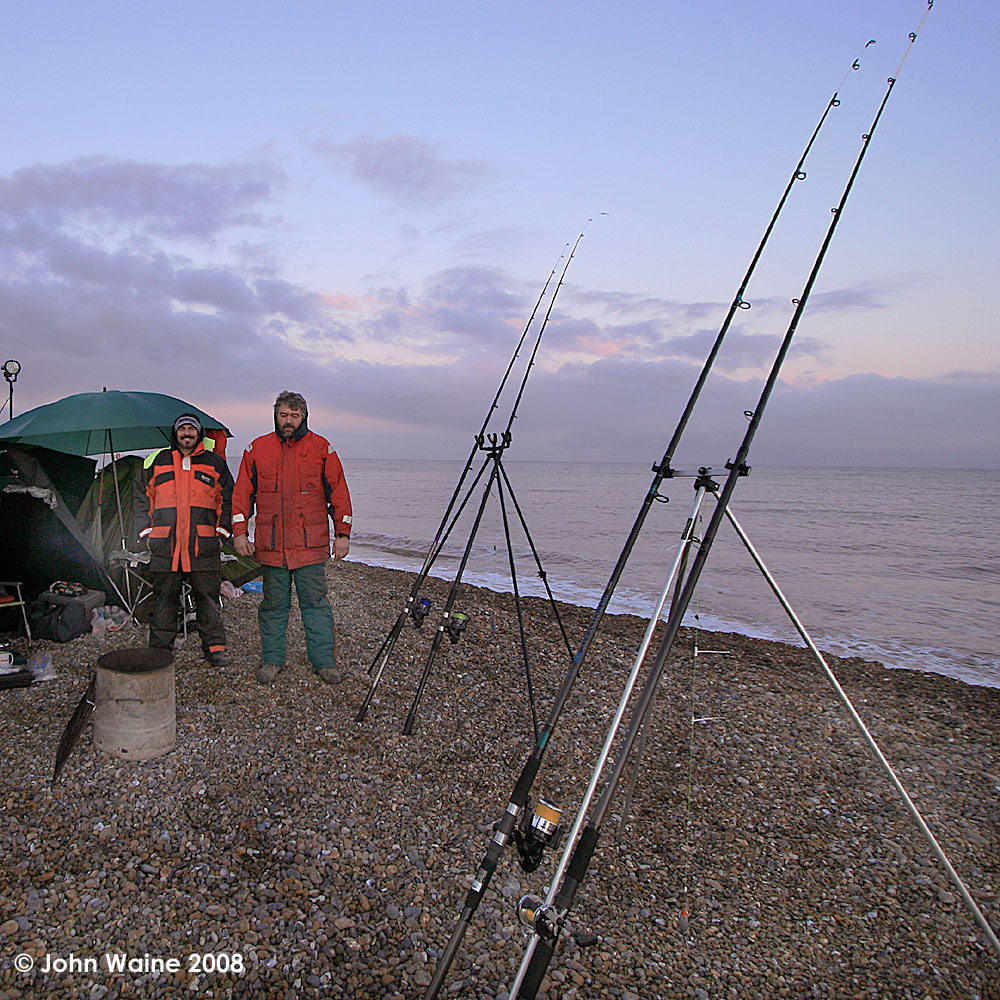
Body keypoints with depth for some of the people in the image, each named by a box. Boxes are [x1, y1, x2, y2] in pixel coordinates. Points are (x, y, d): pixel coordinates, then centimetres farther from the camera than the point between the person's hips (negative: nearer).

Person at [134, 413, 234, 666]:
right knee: (164, 598, 5)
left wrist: (222, 532, 4)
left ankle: (214, 647, 11)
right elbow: (141, 498, 18)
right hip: (164, 544, 1)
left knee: (208, 596, 1)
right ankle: (160, 649, 16)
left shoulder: (214, 463, 10)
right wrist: (146, 531, 9)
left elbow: (227, 500, 12)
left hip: (204, 544, -1)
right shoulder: (157, 462, 13)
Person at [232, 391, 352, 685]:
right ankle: (272, 659, 21)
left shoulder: (321, 448, 4)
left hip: (311, 543, -1)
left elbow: (338, 492, 4)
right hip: (270, 544, 2)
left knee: (315, 602, 2)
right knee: (274, 603, 9)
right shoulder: (257, 449, 9)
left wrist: (342, 533, -1)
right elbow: (243, 493, 11)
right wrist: (240, 531, 3)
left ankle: (324, 660, 11)